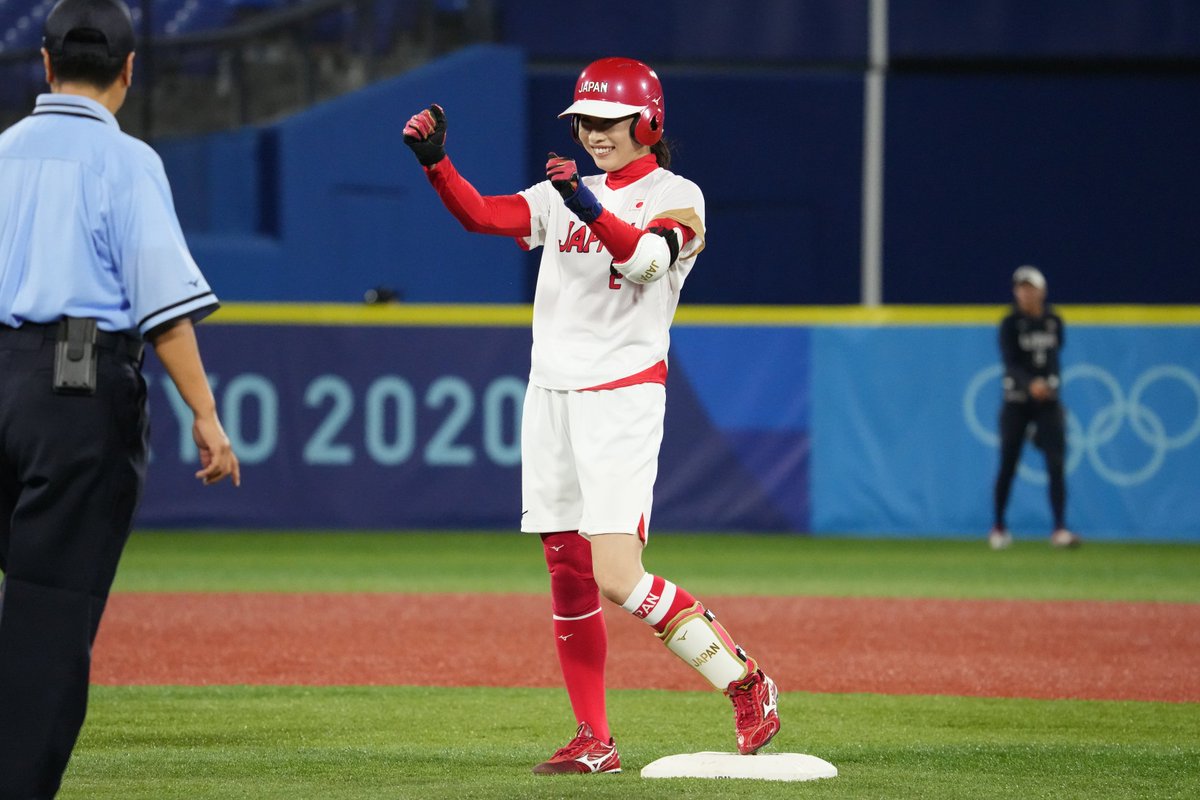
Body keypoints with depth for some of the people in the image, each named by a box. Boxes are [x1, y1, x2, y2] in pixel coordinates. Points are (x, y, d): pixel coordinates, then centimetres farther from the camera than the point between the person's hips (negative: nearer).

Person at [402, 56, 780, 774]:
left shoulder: (676, 197, -3)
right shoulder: (564, 195, 14)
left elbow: (645, 258, -23)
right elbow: (483, 214, 1)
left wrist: (589, 208, -40)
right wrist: (435, 160, -16)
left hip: (622, 396, -7)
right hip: (551, 394, 7)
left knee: (618, 581, -16)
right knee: (568, 578, 5)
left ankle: (745, 682, -2)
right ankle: (594, 742, 10)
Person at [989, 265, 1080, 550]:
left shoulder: (1054, 322, 5)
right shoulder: (1010, 324, -7)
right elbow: (1010, 362, -20)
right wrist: (1030, 384, -37)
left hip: (1048, 401, 3)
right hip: (1016, 401, -2)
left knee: (1056, 463, -9)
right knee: (1008, 465, 2)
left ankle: (1060, 529, -11)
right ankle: (998, 528, 18)